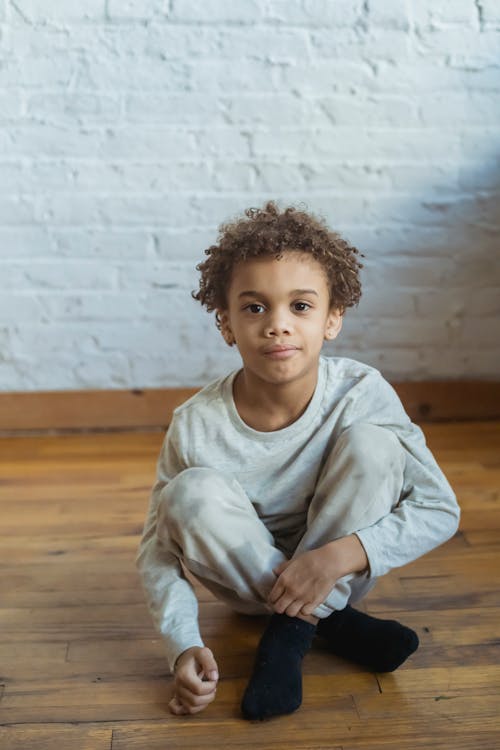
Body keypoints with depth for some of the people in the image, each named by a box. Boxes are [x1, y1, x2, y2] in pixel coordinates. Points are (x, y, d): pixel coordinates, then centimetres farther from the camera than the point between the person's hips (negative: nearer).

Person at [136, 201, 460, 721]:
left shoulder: (362, 394, -22)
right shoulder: (196, 427, -22)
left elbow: (439, 509, -17)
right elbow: (159, 548, -13)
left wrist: (340, 556, -32)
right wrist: (184, 648, -30)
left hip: (339, 571, 0)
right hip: (246, 576, 1)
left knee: (369, 443, -25)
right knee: (192, 494, -30)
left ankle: (292, 631, -17)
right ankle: (332, 623, -14)